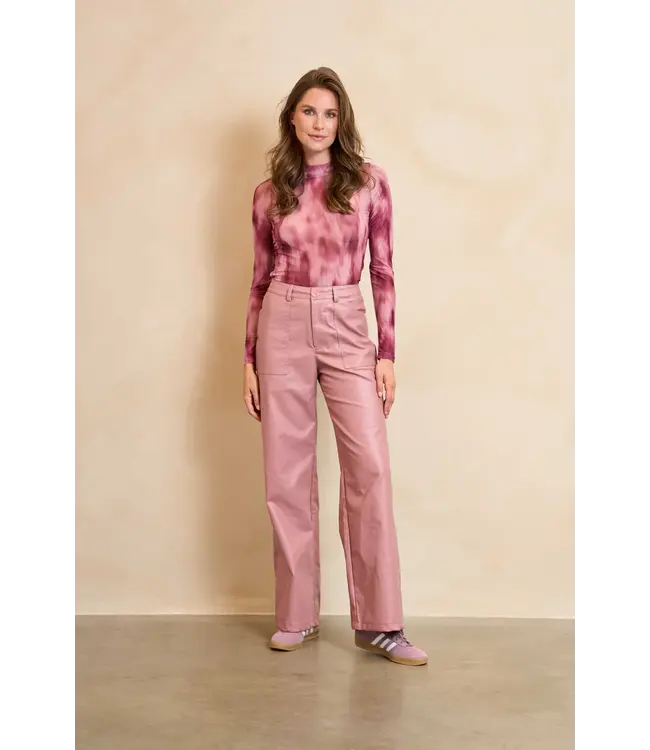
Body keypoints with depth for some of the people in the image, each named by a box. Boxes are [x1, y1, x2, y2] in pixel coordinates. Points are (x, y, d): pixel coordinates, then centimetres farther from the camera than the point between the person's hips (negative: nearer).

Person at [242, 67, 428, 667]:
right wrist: (250, 359, 7)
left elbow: (383, 271, 3)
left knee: (370, 465, -9)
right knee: (287, 471, 3)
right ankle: (297, 616, 15)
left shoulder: (369, 182, 4)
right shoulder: (270, 193, 7)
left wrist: (387, 352, -2)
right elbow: (260, 278, 11)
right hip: (283, 325, 1)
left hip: (346, 329, -1)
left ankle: (379, 622, 1)